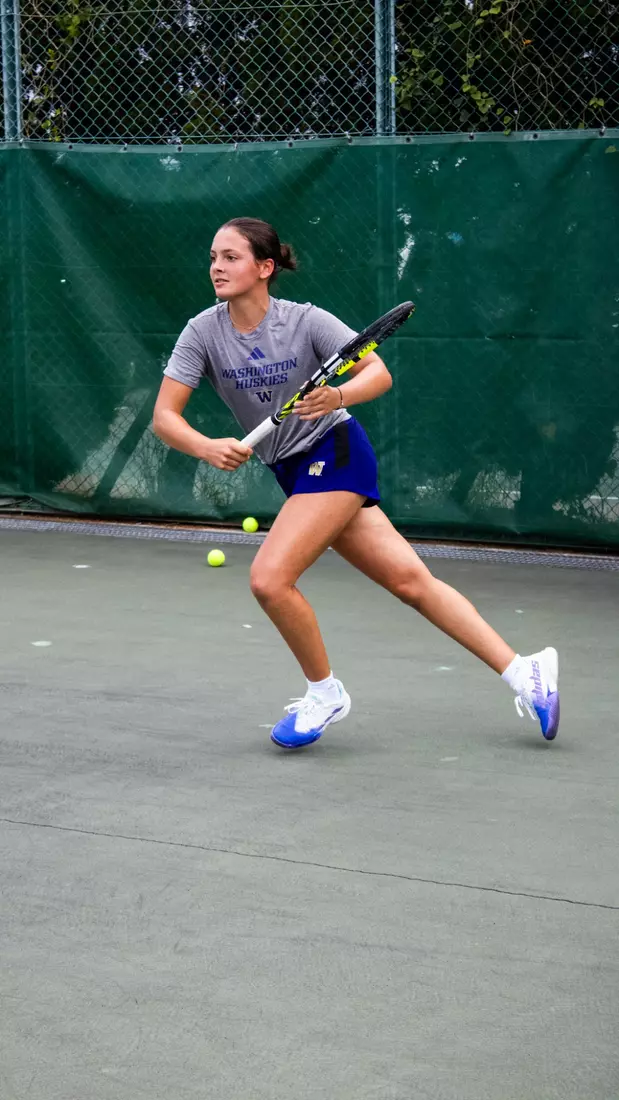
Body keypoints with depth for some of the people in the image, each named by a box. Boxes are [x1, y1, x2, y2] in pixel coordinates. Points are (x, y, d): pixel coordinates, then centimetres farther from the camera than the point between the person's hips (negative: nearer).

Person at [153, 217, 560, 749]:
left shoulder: (305, 321, -16)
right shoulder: (203, 332, -6)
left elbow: (379, 374, -18)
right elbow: (164, 415, -12)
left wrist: (337, 396, -38)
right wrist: (208, 447, -31)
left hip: (335, 453, -5)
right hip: (293, 472, 5)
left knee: (269, 578, -21)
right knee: (412, 581, 4)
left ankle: (324, 692, 2)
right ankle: (524, 672, 10)